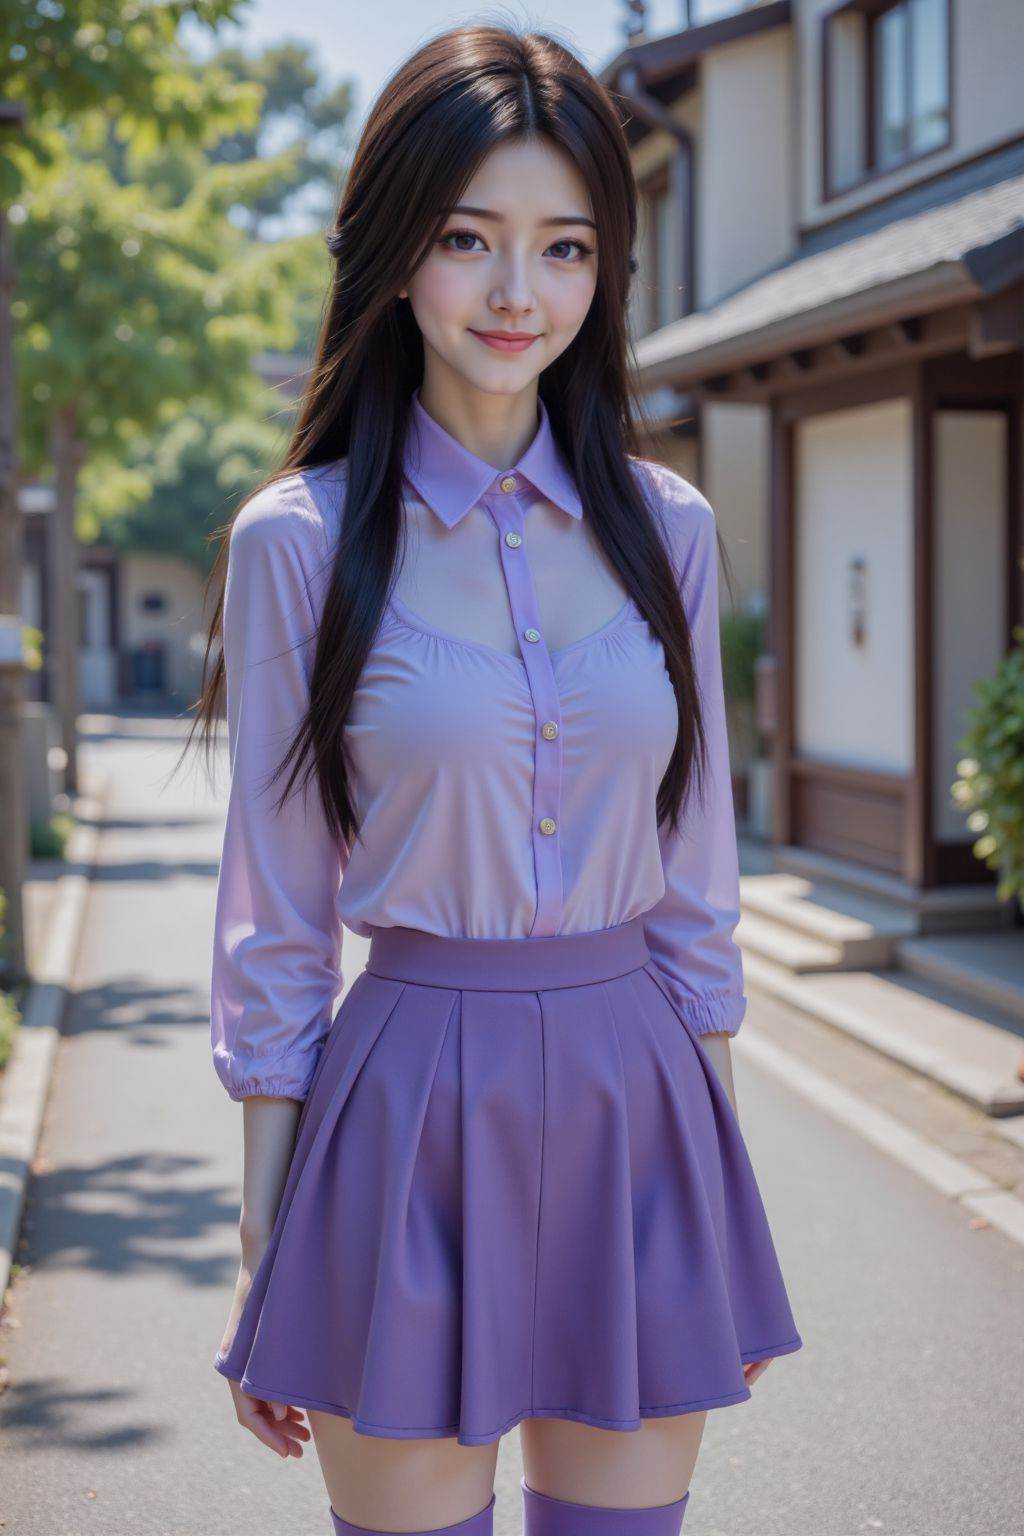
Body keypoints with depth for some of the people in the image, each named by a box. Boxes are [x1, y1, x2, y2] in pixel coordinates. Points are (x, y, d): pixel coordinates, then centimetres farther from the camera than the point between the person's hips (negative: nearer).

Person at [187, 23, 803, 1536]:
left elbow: (694, 877, 9)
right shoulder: (297, 542, -5)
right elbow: (273, 920, -2)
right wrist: (262, 1254, -1)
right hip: (414, 1110, -3)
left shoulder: (667, 530, 4)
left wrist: (724, 1200, 10)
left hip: (641, 1101, 3)